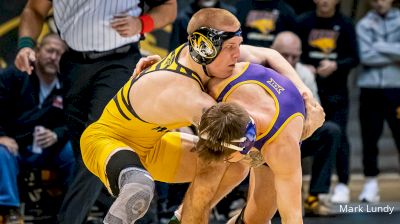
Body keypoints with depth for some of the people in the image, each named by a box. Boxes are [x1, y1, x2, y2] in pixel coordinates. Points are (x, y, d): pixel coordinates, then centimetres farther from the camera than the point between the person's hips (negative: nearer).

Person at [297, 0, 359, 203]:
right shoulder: (303, 22, 5)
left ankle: (342, 185, 2)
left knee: (338, 136, -5)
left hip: (336, 91, -1)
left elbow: (354, 58, 2)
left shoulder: (345, 25, 4)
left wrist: (335, 65, -15)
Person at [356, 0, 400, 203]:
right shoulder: (364, 24, 6)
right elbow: (365, 56, -8)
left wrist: (380, 47, -8)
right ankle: (371, 183, 11)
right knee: (369, 138, 3)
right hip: (370, 89, 1)